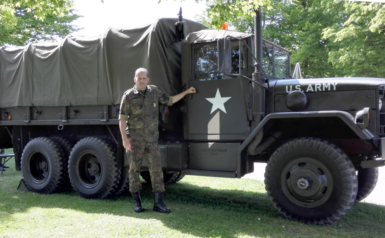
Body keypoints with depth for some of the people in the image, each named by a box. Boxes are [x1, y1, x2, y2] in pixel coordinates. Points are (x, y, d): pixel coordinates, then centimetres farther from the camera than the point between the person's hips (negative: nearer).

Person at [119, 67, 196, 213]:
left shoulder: (154, 91, 6)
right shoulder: (129, 95, -5)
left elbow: (169, 101, 21)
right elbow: (122, 118, -7)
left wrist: (186, 92, 20)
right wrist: (124, 138, -15)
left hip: (151, 139, 3)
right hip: (135, 138, -3)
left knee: (156, 168, -2)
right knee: (135, 168, 4)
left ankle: (158, 203, 3)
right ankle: (136, 202, 16)